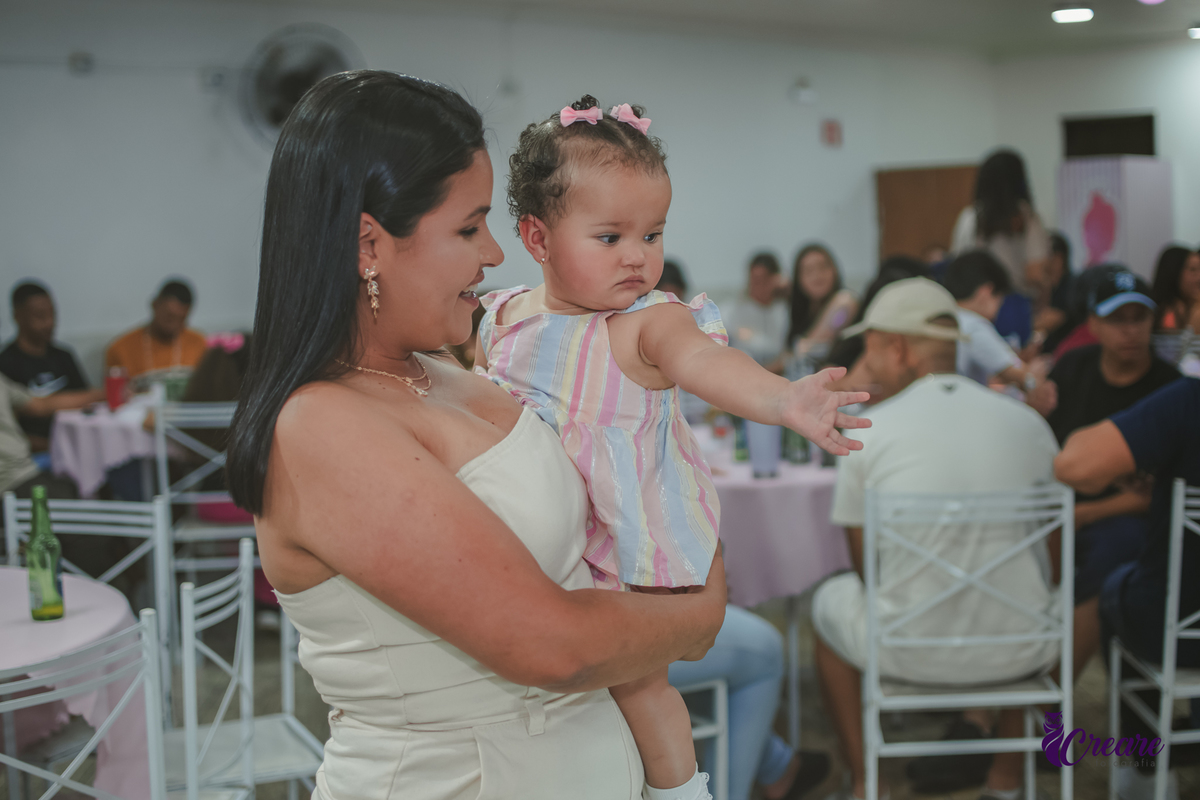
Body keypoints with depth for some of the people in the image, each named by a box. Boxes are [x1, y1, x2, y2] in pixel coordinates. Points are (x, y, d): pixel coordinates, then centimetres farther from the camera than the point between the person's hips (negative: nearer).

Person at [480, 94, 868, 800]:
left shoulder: (651, 324, -17)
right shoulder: (506, 317, -3)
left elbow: (706, 362, -39)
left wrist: (784, 399, -56)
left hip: (628, 542, -5)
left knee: (634, 674, 0)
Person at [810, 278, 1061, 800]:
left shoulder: (870, 430, -7)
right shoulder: (1030, 423, 2)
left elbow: (865, 562, 3)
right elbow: (1050, 547, 14)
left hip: (911, 652, -2)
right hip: (1020, 651, 3)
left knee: (831, 599, 30)